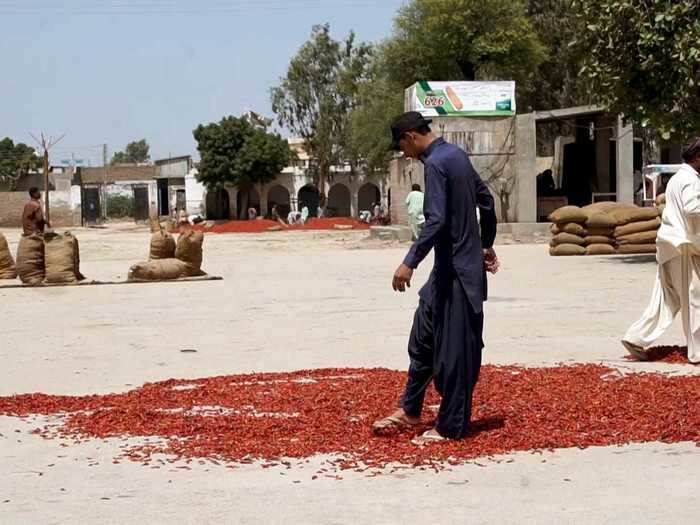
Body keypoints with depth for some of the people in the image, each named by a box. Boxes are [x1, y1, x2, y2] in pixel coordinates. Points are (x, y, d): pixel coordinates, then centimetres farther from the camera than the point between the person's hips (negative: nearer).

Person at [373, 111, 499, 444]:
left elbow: (436, 221, -25)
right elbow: (486, 200, 20)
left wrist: (410, 262, -25)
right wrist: (486, 245, 28)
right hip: (450, 267, 10)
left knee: (454, 349, -2)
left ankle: (451, 427, 5)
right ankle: (409, 411, 26)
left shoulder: (435, 163, -17)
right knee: (423, 336, 17)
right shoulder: (456, 155, 12)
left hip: (456, 270, -10)